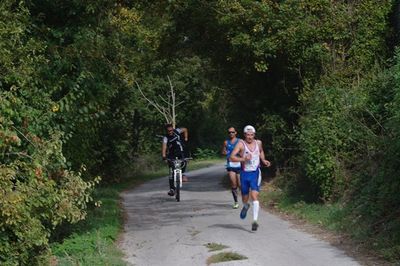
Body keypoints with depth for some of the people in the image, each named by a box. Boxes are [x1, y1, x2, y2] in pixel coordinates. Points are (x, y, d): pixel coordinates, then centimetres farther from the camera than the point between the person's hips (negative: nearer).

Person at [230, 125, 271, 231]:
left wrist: (263, 160, 12)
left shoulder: (258, 143, 4)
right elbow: (232, 157, -18)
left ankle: (255, 221, -17)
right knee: (245, 197, 13)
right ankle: (245, 206, 51)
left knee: (254, 196, -16)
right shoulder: (241, 144, -8)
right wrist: (243, 159, -30)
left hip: (255, 173, 0)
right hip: (244, 173, 0)